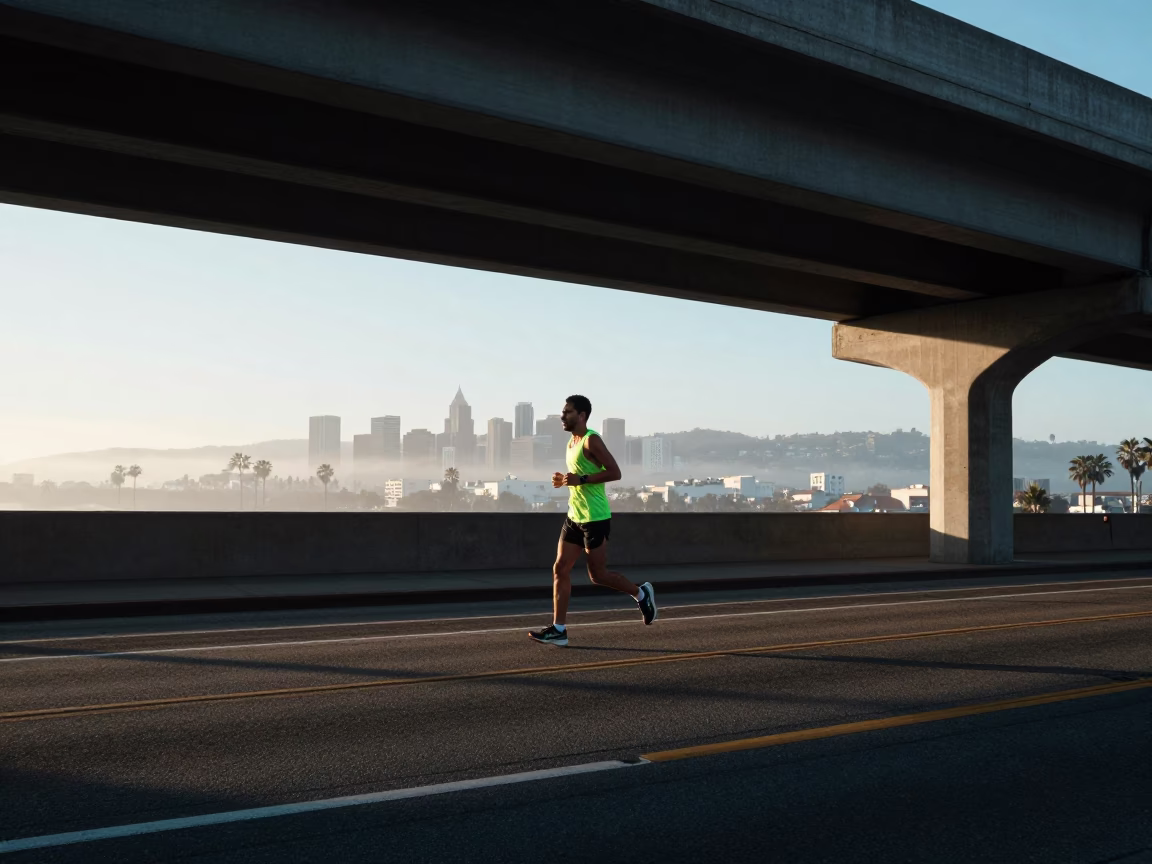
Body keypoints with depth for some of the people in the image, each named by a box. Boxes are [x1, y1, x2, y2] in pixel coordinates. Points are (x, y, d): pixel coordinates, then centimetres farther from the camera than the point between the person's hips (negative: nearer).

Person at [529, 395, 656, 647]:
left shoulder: (591, 440, -14)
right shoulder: (572, 442, 14)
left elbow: (614, 472, -20)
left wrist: (580, 480, -24)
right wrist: (565, 480, 7)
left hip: (595, 518, -9)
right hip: (575, 516, 9)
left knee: (598, 574, 0)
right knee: (560, 569, 2)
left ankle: (641, 593, 23)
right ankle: (558, 630, 4)